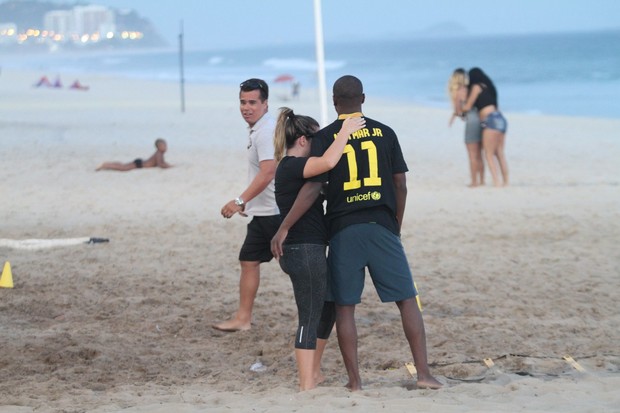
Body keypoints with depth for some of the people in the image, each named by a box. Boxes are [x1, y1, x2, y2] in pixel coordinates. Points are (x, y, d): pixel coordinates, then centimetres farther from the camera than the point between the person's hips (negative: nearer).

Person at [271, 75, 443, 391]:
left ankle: (354, 379, 5)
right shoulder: (384, 133, 6)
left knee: (345, 306, 7)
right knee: (407, 299, 5)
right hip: (381, 226, 1)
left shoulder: (325, 137, -1)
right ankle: (423, 373, 0)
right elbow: (400, 184, 7)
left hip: (343, 229, -1)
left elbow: (312, 187, -9)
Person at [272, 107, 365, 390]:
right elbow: (328, 162, -32)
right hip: (305, 251, -11)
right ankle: (306, 386, -3)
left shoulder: (290, 168, 15)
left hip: (308, 250, 11)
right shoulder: (291, 167, -16)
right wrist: (345, 131, -22)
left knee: (328, 308, 21)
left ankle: (314, 375, 30)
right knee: (310, 319, -6)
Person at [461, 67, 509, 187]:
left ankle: (496, 182, -15)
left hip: (491, 120, -8)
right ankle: (506, 181, 3)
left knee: (489, 154, -7)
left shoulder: (477, 87, 0)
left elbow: (468, 107, 3)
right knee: (499, 154, 7)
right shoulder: (487, 87, 23)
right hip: (500, 119, 8)